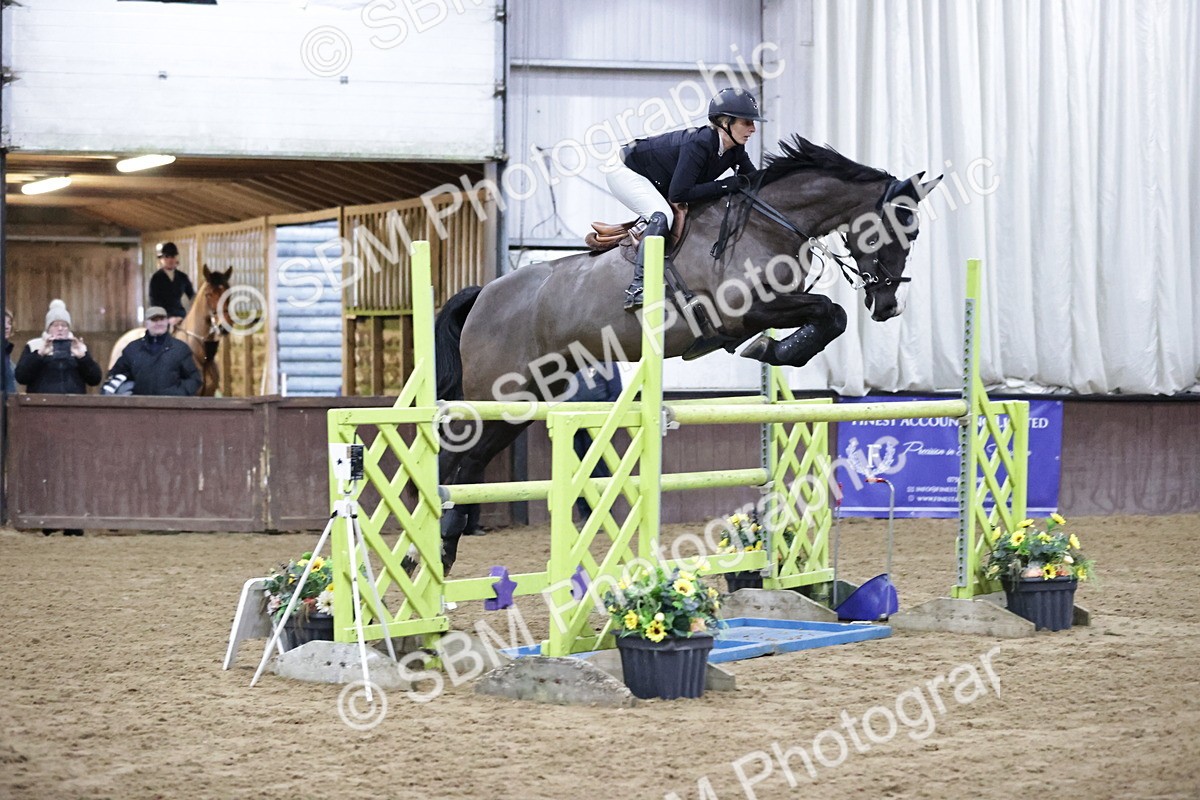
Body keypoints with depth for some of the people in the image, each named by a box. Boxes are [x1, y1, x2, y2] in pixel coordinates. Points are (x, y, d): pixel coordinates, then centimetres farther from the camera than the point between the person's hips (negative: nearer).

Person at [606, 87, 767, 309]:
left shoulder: (735, 150, -9)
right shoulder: (698, 143, -34)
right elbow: (679, 194, -35)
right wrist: (727, 185, -34)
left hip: (657, 182, 9)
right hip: (625, 171, -9)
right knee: (661, 215, -29)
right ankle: (637, 288, -34)